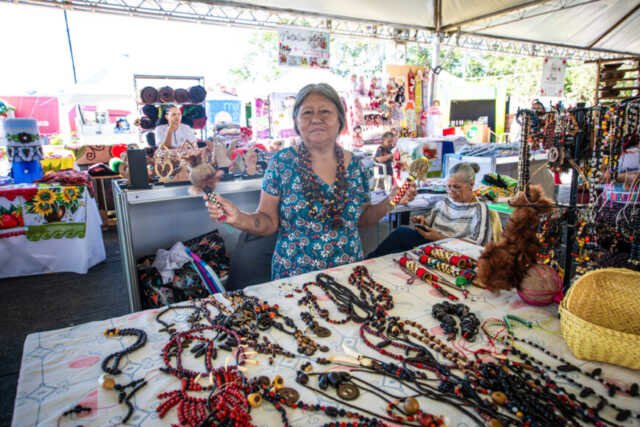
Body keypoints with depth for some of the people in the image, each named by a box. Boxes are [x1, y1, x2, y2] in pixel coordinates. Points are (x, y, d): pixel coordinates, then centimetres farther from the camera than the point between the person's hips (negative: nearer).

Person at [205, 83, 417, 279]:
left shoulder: (353, 164, 0)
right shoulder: (282, 162, -8)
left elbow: (362, 218, 10)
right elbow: (269, 221, -7)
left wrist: (389, 203, -5)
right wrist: (239, 218, -24)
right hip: (294, 275, -2)